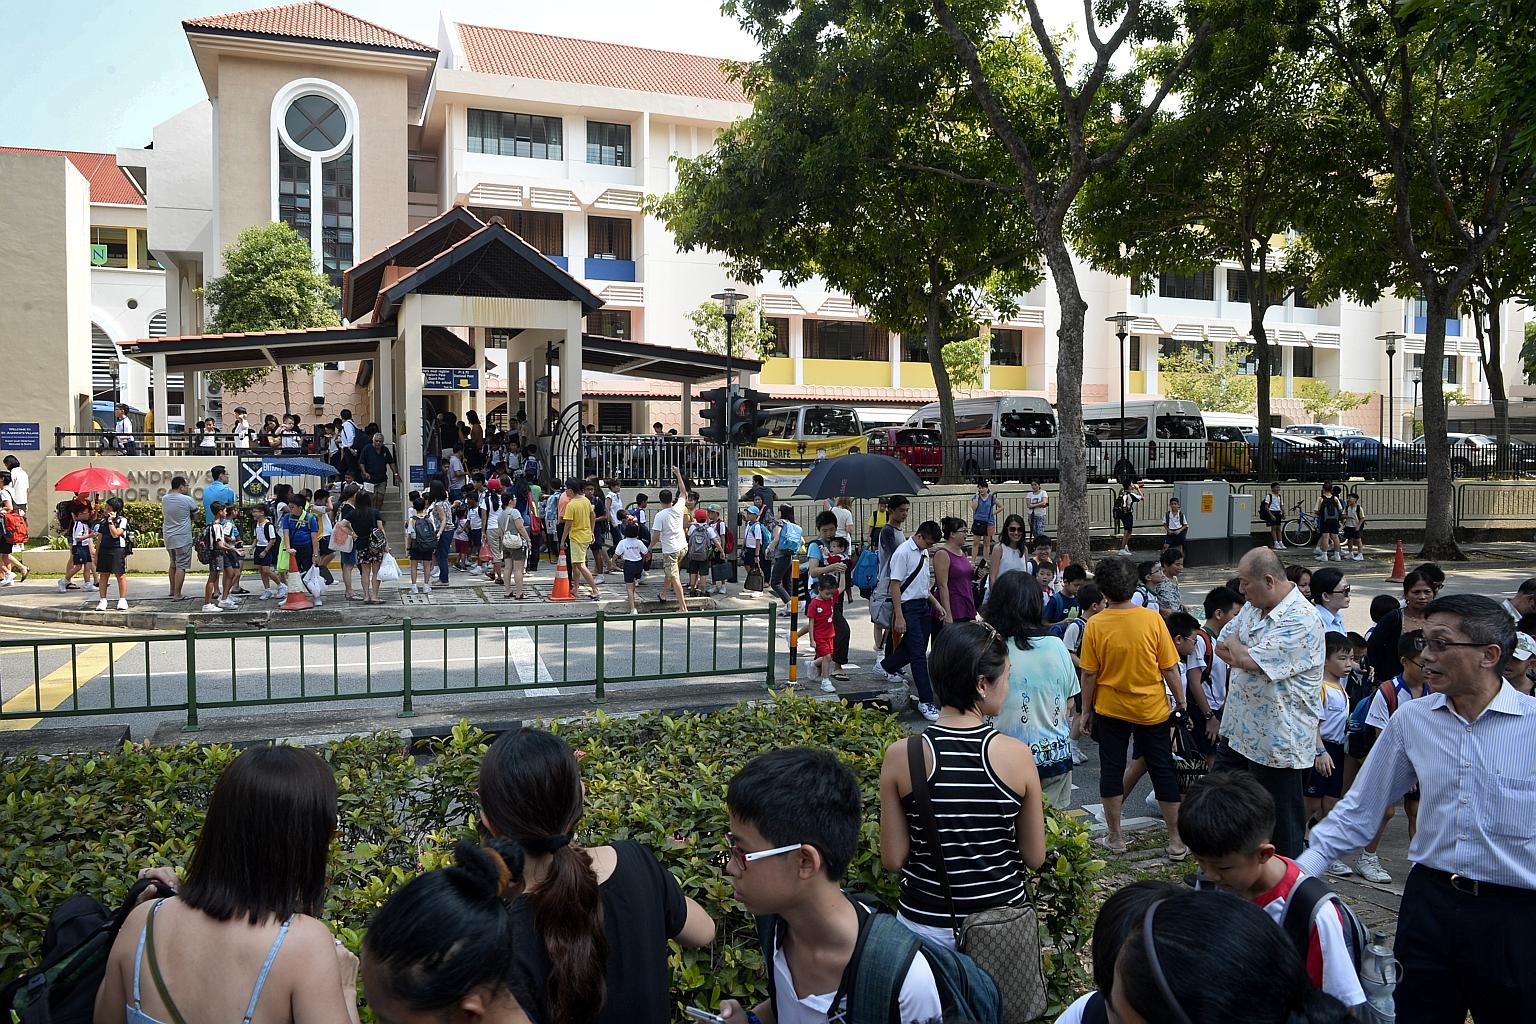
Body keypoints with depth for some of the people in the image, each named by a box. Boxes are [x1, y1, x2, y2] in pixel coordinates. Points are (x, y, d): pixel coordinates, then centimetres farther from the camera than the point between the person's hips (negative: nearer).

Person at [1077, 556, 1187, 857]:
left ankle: (1115, 838, 20)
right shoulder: (1152, 619, -13)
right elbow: (1170, 669, -8)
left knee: (1111, 770, 12)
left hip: (1110, 710, 0)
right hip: (1151, 709, 0)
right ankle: (1176, 841, 18)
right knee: (1163, 770, 11)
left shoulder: (1095, 625, -13)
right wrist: (1181, 702, 6)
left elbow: (1089, 674, -6)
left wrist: (1086, 711, 6)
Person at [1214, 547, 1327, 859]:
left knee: (1281, 824, 7)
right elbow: (1221, 647, 10)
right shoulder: (1254, 606, 7)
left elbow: (1249, 660, -27)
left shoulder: (1301, 620, -22)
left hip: (1278, 742, -9)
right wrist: (1244, 656, -10)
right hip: (1240, 731, 9)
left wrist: (1234, 646, -5)